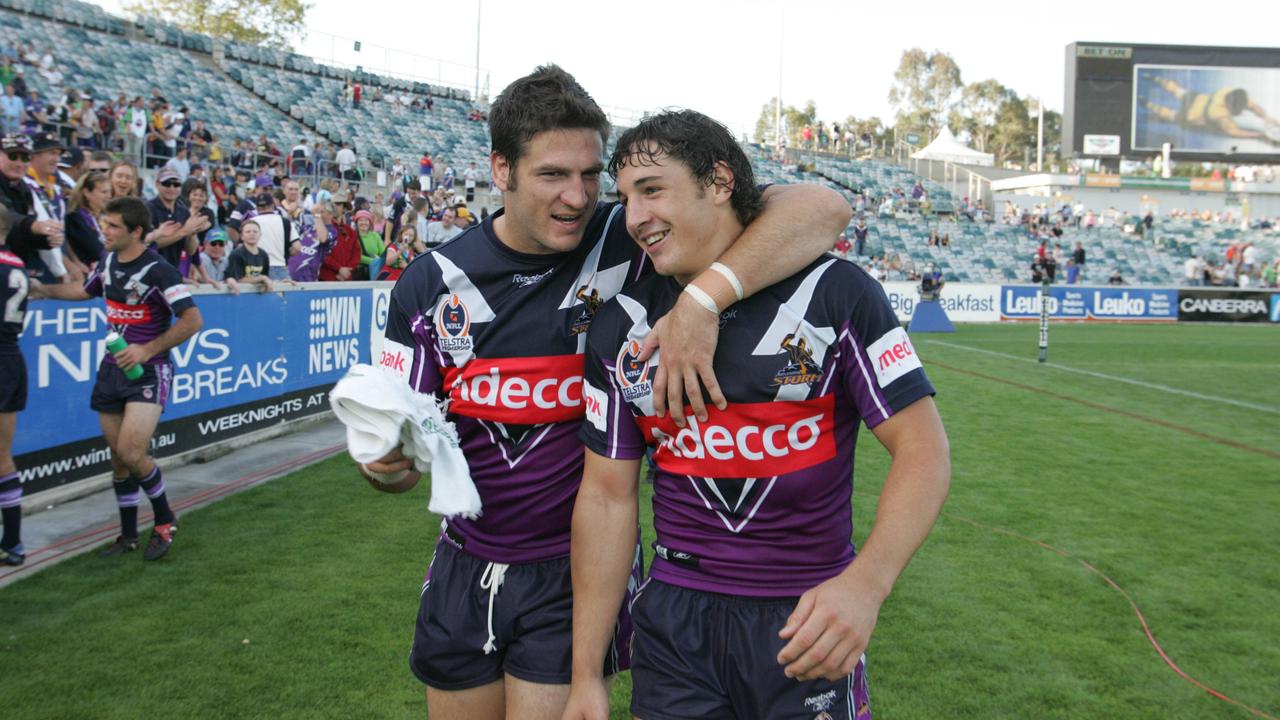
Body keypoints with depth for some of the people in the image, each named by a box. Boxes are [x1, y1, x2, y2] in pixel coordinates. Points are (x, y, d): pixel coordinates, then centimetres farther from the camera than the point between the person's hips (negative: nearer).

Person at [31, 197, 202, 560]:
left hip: (148, 369, -7)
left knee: (131, 453, -18)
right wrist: (42, 290, 26)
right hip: (113, 367, 7)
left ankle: (165, 520, 6)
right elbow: (86, 291, 30)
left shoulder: (158, 270, -16)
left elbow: (192, 320, -20)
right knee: (118, 456, 9)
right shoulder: (108, 261, 7)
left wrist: (148, 350, -22)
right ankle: (128, 534, 22)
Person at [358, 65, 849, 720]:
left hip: (578, 573, -3)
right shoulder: (429, 285, -6)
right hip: (464, 565, 4)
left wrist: (702, 298, -37)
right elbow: (402, 454, 0)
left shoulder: (628, 244, -14)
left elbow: (821, 208, -24)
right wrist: (382, 460, -24)